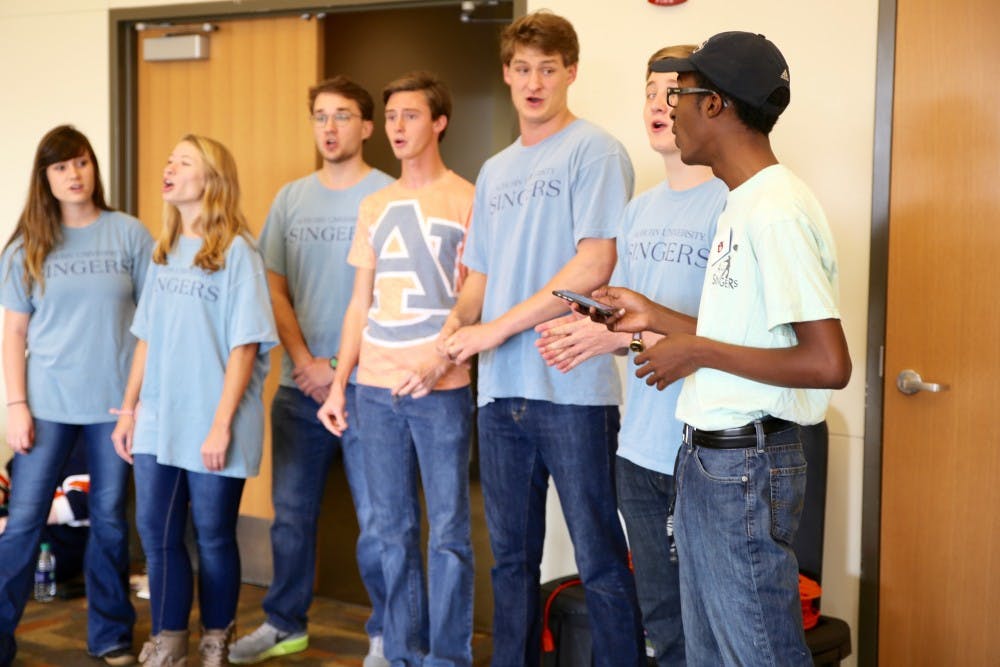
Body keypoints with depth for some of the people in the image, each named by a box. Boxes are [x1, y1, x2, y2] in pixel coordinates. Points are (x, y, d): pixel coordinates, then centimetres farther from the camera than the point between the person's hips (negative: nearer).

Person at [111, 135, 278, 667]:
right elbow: (147, 338, 13)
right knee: (155, 531, 6)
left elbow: (245, 345, -12)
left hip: (212, 425, -5)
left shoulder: (237, 251, -9)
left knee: (212, 535, 7)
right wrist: (129, 409, 10)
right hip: (158, 421, 5)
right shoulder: (164, 250, 10)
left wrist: (221, 424, -16)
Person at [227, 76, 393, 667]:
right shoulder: (291, 199, 10)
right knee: (291, 513, 13)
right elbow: (275, 290, 10)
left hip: (367, 384, -4)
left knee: (377, 518, 0)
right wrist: (305, 362, -3)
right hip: (299, 384, 5)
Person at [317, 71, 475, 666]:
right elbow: (360, 303, 15)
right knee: (394, 530, 10)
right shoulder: (374, 206, 14)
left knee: (448, 532, 0)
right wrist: (338, 383, 9)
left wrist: (439, 360, -19)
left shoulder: (466, 200, -1)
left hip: (441, 390, -5)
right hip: (376, 390, 5)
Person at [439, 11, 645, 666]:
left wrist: (498, 327, -13)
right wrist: (455, 326, -1)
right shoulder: (494, 171, 18)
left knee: (600, 561, -1)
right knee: (512, 556, 15)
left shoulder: (594, 150, -4)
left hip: (573, 389, -6)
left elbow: (595, 266, -14)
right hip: (501, 390, 7)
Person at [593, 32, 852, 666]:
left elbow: (828, 364, -24)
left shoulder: (777, 211, -19)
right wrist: (656, 317, 15)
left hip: (746, 466, -10)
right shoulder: (744, 205, 12)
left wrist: (699, 352, -18)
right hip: (707, 459, 10)